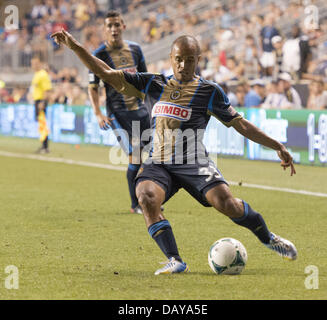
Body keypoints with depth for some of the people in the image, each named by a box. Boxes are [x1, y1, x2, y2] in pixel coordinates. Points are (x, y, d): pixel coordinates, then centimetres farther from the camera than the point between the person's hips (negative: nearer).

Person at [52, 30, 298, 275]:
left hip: (194, 164, -2)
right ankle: (175, 261, -31)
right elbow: (107, 74, 12)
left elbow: (240, 124, 8)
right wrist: (74, 46, 6)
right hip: (158, 165, 2)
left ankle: (268, 238, 8)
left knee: (227, 204, -22)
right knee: (147, 198, -31)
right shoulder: (155, 84, 11)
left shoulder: (209, 91, 4)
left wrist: (278, 147, 3)